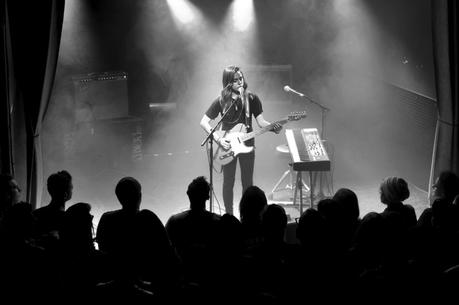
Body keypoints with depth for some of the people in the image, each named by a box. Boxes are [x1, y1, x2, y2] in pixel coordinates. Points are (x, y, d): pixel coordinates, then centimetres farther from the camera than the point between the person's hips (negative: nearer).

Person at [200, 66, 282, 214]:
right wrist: (218, 139, -17)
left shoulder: (251, 98, -2)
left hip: (246, 144, 1)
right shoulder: (221, 101, -7)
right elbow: (204, 122, -6)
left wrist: (273, 127, -23)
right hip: (228, 146, -1)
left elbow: (260, 121, -2)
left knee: (247, 183, 4)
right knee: (228, 182, 3)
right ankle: (229, 215, 14)